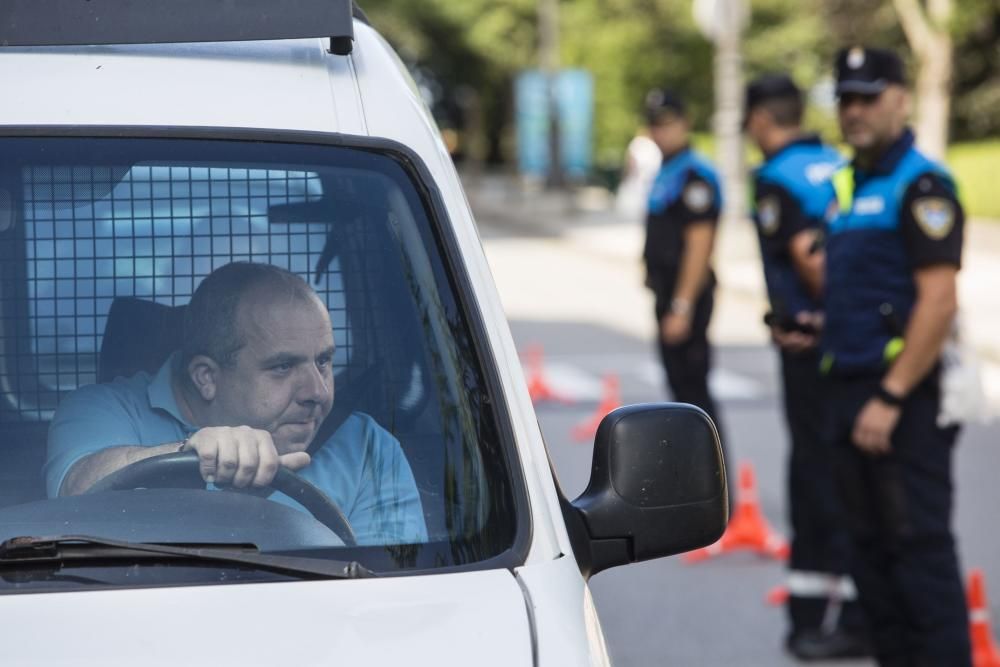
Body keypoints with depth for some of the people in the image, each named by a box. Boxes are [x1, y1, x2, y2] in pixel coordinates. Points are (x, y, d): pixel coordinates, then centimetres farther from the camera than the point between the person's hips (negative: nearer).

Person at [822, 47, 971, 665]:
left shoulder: (920, 185, -12)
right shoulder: (848, 181, 16)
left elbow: (938, 301, -19)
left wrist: (891, 397, -21)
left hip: (905, 395, -9)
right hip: (852, 387, 9)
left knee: (920, 544, -8)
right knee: (871, 545, 12)